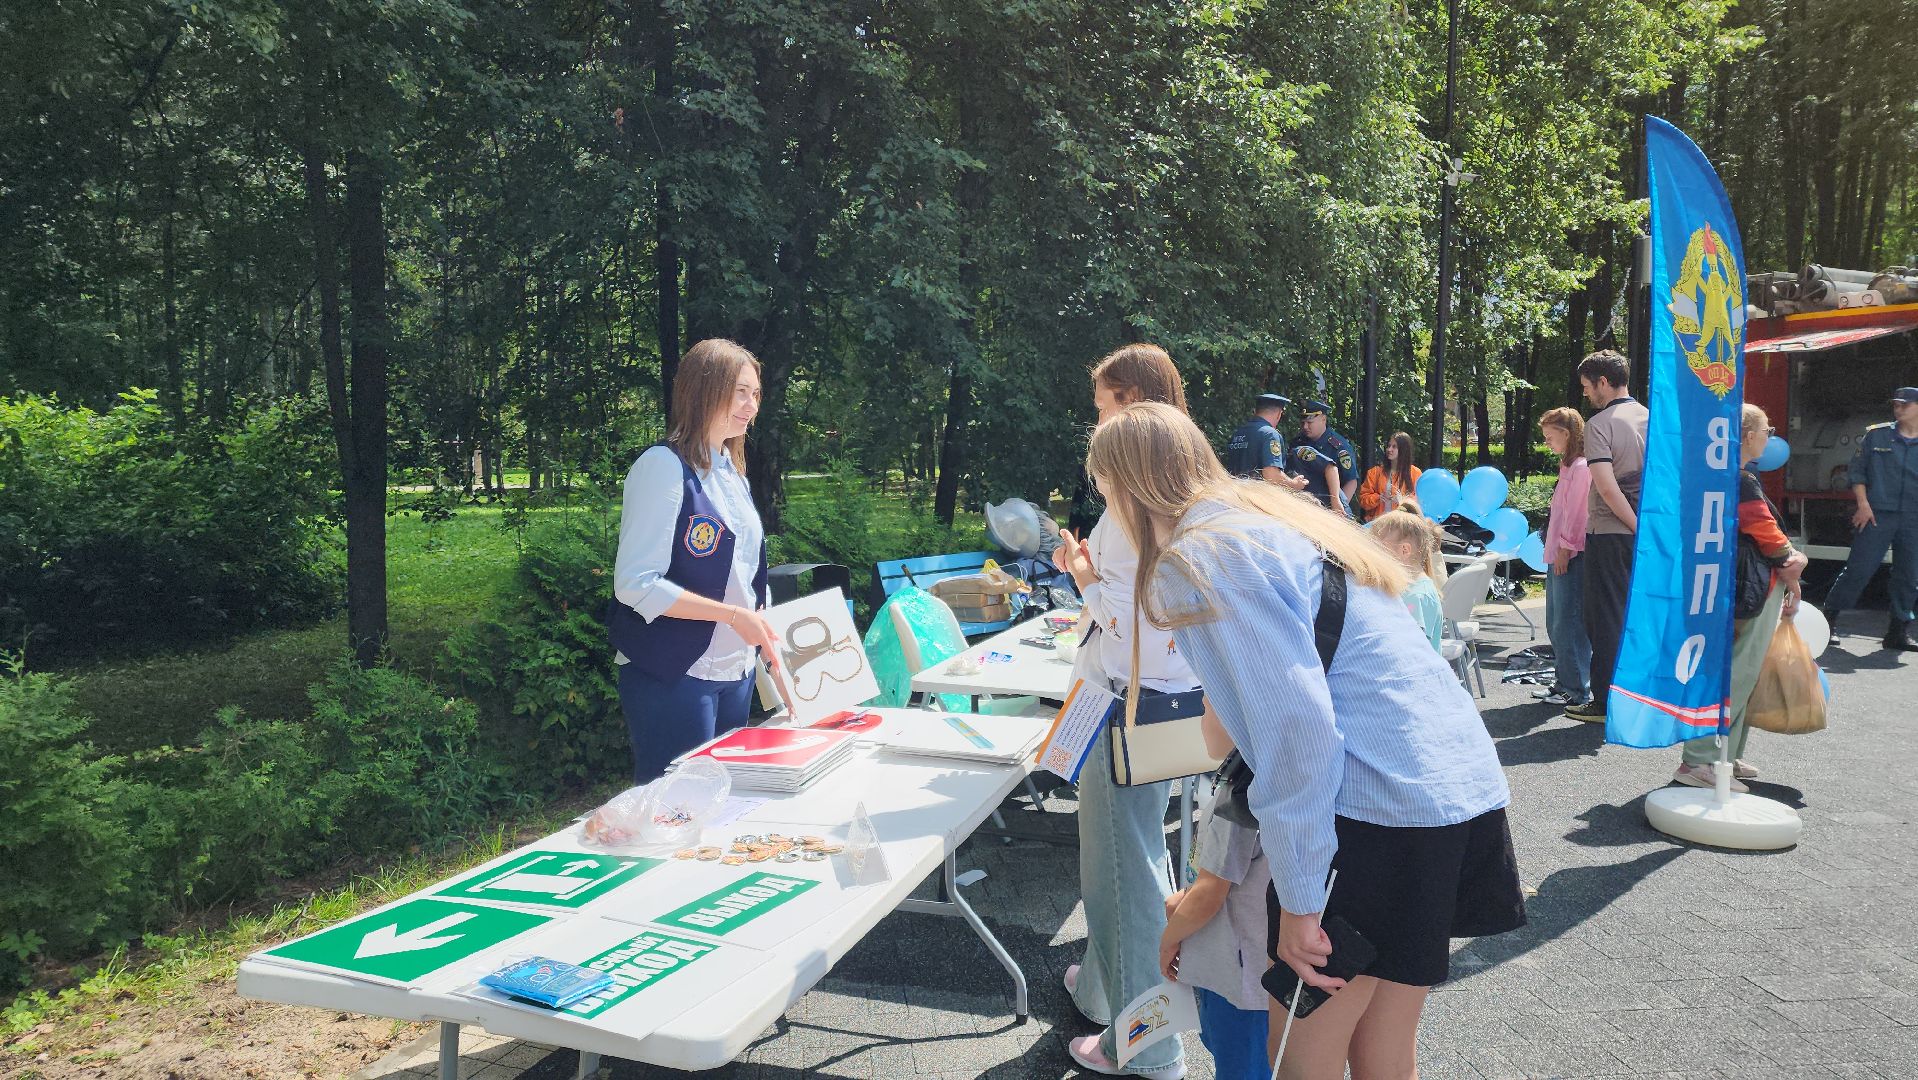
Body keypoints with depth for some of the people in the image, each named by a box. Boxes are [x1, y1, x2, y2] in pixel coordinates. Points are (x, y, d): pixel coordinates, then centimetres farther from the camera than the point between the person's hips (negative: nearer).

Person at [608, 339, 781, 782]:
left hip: (736, 674, 8)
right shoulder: (664, 467, -13)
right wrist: (732, 615, -22)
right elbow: (635, 583, -20)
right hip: (673, 677, -8)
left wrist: (766, 636, 8)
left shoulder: (732, 473, 13)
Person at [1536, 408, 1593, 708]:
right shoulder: (1568, 465, 18)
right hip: (1559, 555, 10)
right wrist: (1556, 550, 16)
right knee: (1556, 623, 14)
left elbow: (1577, 514, -18)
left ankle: (1577, 690, 0)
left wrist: (1565, 549, -17)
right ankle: (1563, 682, 22)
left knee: (1568, 623, -6)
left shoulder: (1582, 467, -13)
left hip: (1572, 556, -10)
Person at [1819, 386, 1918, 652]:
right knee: (1858, 569, -6)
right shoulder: (1876, 435, 4)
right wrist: (1863, 503, -5)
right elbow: (1857, 471, 5)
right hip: (1878, 515, -2)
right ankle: (1828, 619, 4)